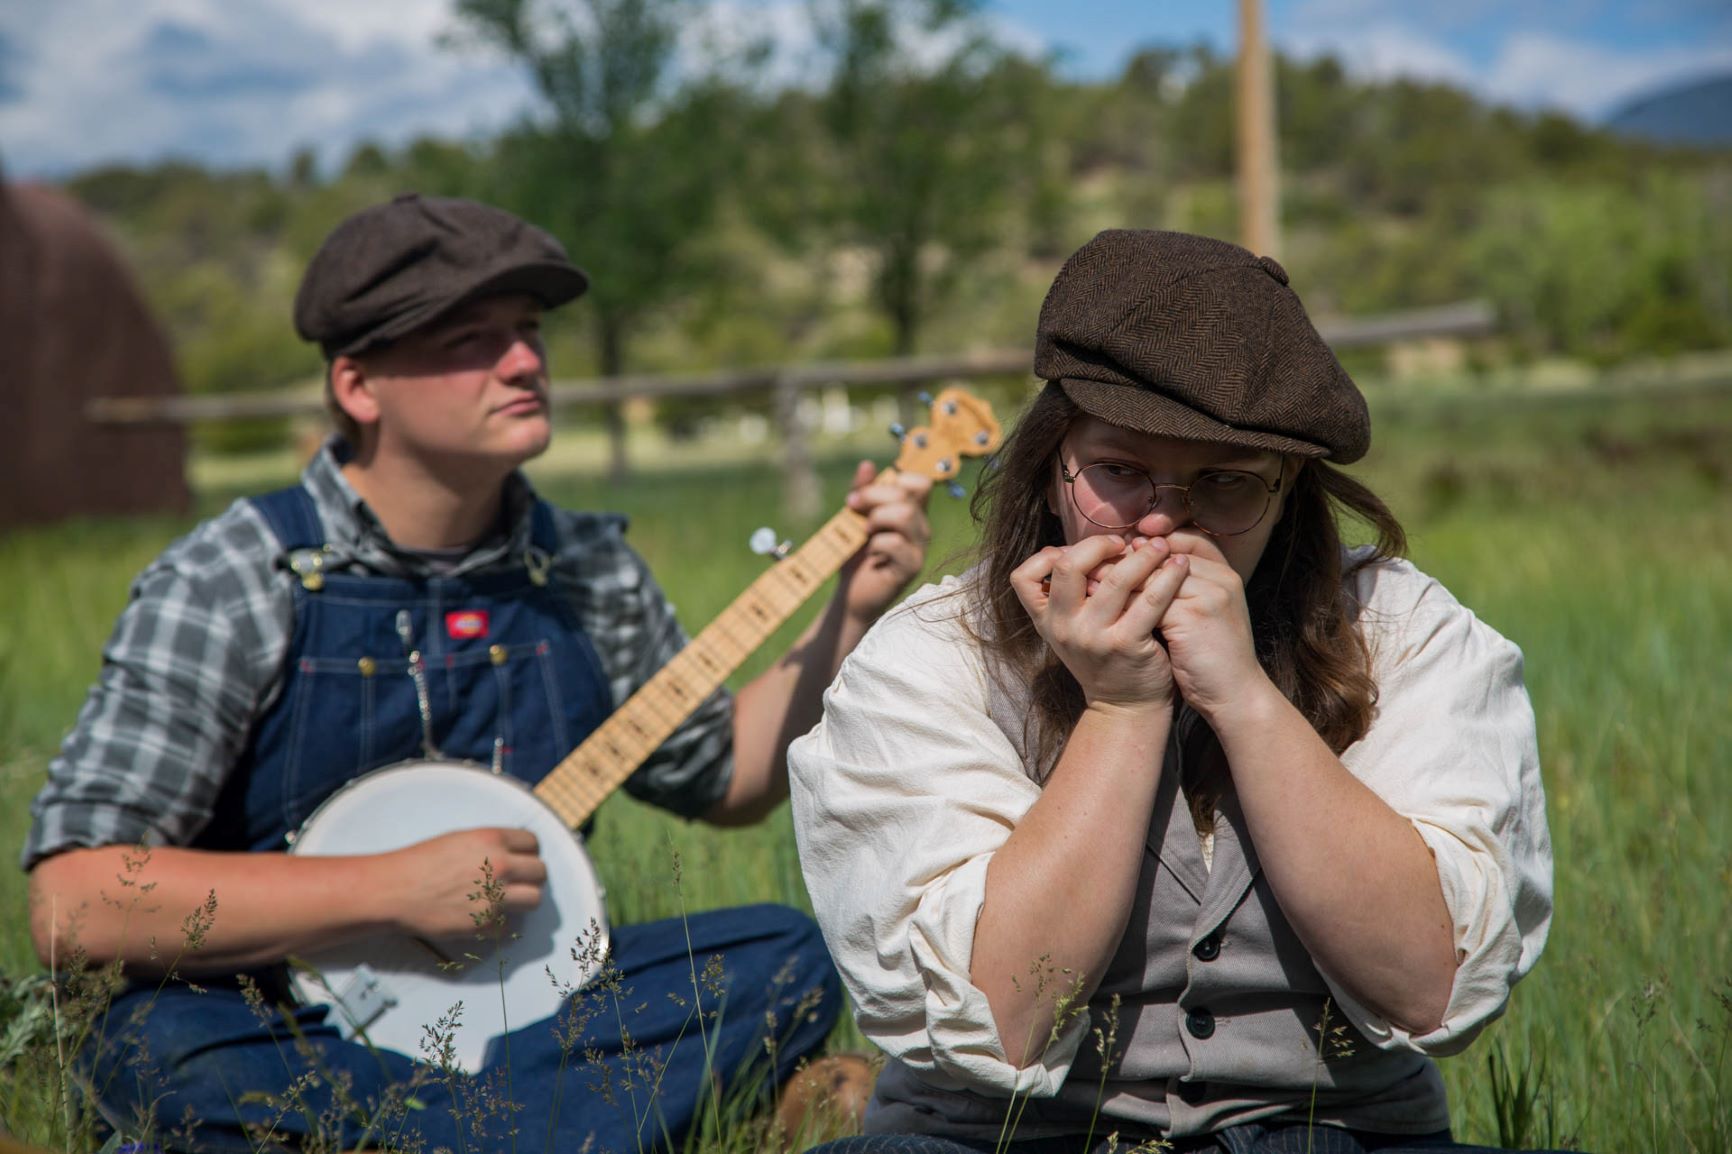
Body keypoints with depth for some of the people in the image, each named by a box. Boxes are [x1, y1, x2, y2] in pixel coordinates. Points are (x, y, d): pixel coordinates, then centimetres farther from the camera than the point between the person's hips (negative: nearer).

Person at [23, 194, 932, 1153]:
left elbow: (723, 778, 17)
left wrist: (852, 615, 3)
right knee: (167, 1051, -36)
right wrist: (393, 888, -20)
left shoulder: (589, 576, 4)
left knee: (791, 955, -16)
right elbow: (70, 903, -18)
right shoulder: (225, 586, -12)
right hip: (298, 1028, -4)